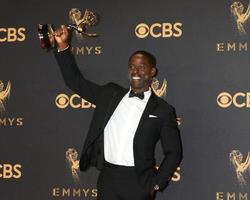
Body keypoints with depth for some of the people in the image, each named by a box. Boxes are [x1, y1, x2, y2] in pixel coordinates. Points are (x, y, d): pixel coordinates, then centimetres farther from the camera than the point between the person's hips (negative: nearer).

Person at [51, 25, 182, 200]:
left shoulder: (163, 111, 0)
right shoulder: (111, 94, 9)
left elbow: (174, 152, 4)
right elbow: (76, 82, 9)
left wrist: (156, 184, -3)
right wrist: (63, 47, -1)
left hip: (138, 183, -3)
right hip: (107, 178, 3)